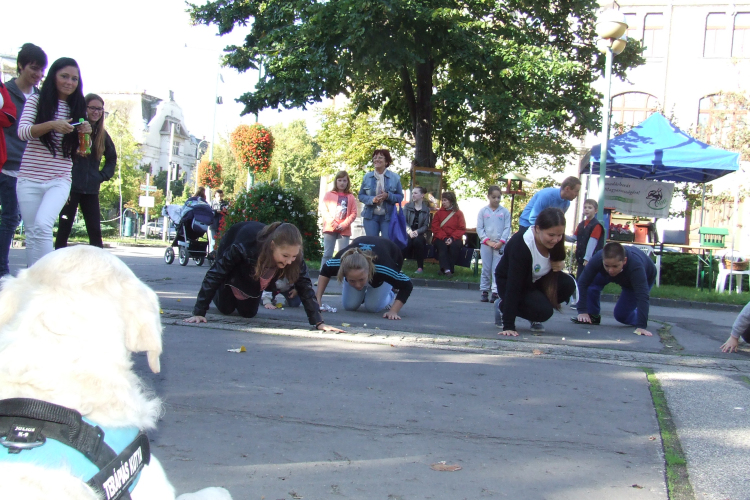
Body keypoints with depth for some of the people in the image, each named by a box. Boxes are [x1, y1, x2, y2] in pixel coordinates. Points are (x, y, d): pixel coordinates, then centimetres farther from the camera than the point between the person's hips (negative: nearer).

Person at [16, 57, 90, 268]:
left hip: (59, 180, 0)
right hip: (30, 179, 0)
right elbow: (22, 131, -11)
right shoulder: (37, 101, 3)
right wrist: (52, 125, -26)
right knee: (32, 232, 4)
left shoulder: (77, 108, 8)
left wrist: (86, 133, -12)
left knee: (43, 224, -21)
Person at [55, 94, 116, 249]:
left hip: (91, 190, 4)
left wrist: (102, 176, 10)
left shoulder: (102, 135, 10)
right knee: (64, 229, 1)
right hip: (71, 187, -4)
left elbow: (112, 159, 22)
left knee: (95, 231, 4)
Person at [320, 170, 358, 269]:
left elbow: (353, 213, 4)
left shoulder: (351, 197, 11)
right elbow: (323, 210, 2)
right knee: (327, 254, -2)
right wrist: (332, 222, -11)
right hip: (330, 228, -1)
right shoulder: (329, 195, 8)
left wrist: (344, 224, -10)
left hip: (344, 230, 1)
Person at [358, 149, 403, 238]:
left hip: (388, 216, -1)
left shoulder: (395, 177, 3)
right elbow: (361, 195, 7)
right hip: (370, 216, 1)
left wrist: (388, 196, -16)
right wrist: (372, 199, -13)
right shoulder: (367, 177, 6)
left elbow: (400, 196, 4)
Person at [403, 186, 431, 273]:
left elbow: (426, 226, 2)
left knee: (418, 241, -35)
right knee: (407, 240, -36)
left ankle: (420, 267, -25)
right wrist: (410, 232, -20)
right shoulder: (407, 206, 10)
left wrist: (417, 232, -18)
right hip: (407, 232, 0)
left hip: (419, 234, 0)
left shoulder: (426, 209, 9)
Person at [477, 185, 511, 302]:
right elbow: (479, 228, 3)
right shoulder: (483, 211, 5)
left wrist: (501, 242, -9)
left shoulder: (505, 212, 4)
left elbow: (507, 228, 3)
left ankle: (496, 292, 0)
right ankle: (484, 291, 10)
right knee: (486, 269, 4)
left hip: (500, 244, -1)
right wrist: (488, 241, -8)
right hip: (485, 244, 1)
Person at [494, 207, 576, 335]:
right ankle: (502, 307, 0)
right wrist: (508, 326, -41)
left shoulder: (554, 242, -17)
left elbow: (557, 260, 8)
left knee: (568, 284, -21)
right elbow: (514, 286, -37)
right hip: (508, 283, -6)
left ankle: (534, 317, 2)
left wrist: (560, 264, -19)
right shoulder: (521, 245, -35)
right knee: (543, 311, -28)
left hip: (535, 280, 6)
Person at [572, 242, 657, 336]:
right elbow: (583, 283, -32)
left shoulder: (635, 265, -48)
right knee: (591, 281, -23)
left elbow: (642, 296, -52)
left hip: (645, 278, -3)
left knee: (621, 315, -11)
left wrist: (641, 326, -58)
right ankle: (592, 316, -5)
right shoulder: (597, 259, -40)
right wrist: (582, 311, -37)